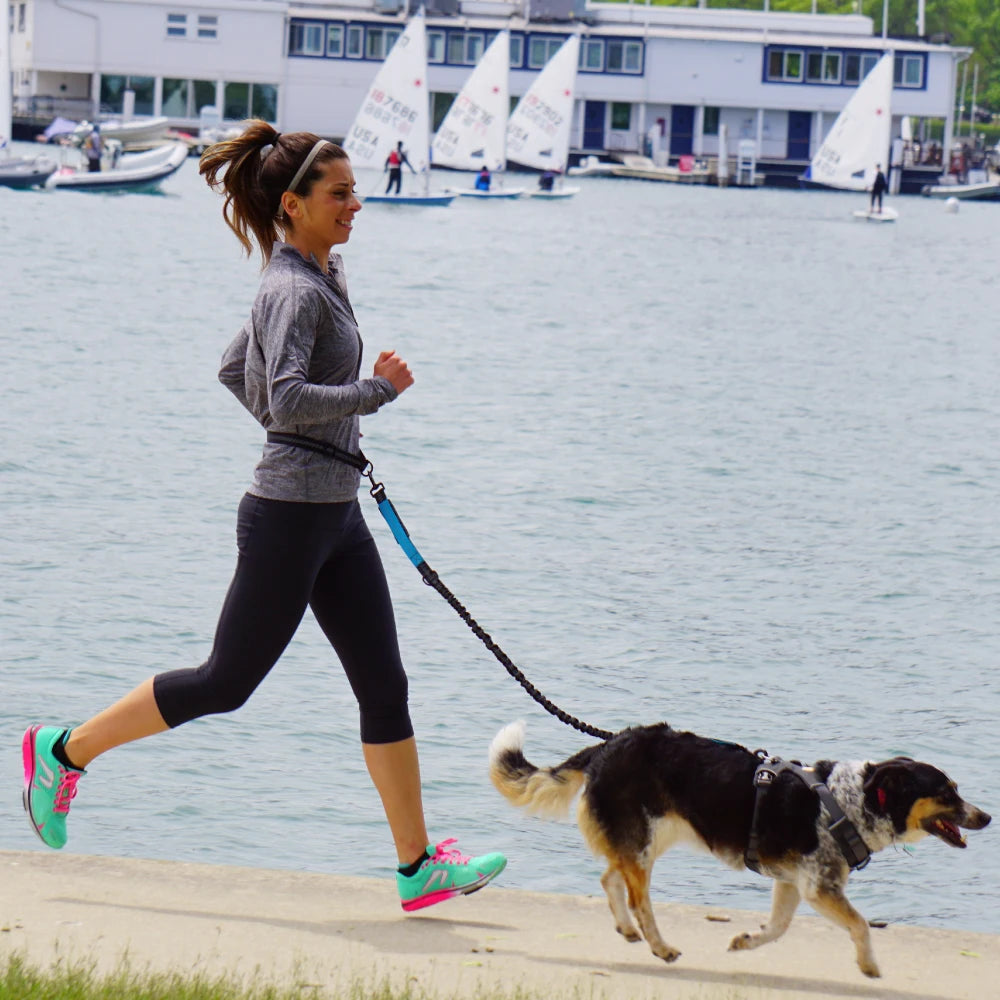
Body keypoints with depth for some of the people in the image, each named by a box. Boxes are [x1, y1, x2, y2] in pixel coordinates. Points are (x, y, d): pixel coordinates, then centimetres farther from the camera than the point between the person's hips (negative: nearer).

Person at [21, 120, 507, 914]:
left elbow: (236, 371, 23)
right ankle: (66, 751, 16)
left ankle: (418, 865, 9)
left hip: (336, 515, 9)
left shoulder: (317, 277, 12)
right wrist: (378, 389, -21)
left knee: (384, 684, 6)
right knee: (227, 683, 1)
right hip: (289, 517, -9)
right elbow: (288, 399, -31)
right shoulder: (296, 291, -17)